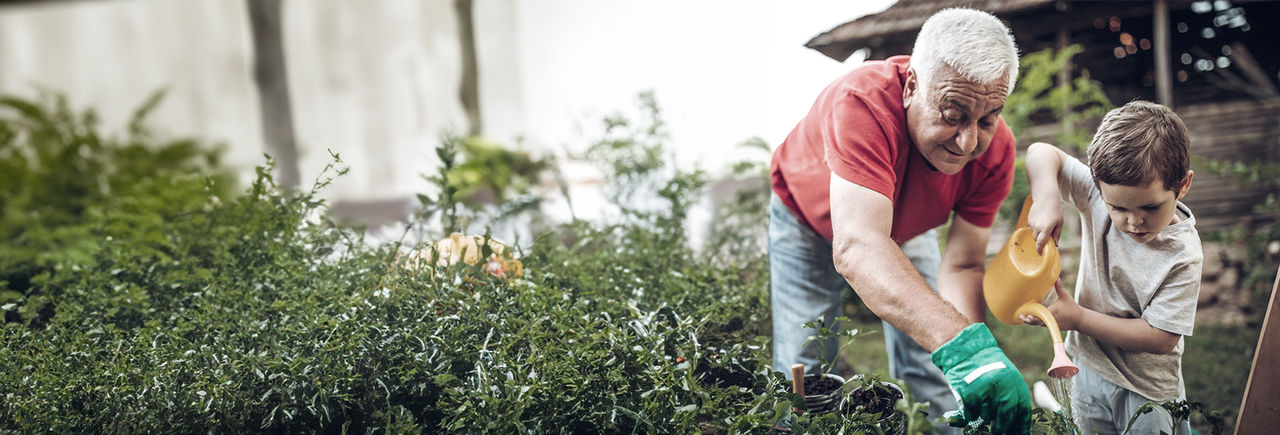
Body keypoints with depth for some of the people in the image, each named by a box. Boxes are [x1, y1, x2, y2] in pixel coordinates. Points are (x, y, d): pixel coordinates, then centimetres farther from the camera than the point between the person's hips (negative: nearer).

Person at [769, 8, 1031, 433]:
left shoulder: (994, 149, -28)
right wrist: (962, 343, -67)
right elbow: (856, 247, -55)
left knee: (933, 371, -2)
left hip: (905, 225, 3)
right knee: (802, 372, -6)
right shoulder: (863, 102, -44)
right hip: (809, 217, -3)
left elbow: (961, 266, -22)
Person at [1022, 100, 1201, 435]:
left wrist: (1079, 318, -24)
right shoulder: (1102, 194, -16)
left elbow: (1160, 338, -24)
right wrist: (1046, 200, -29)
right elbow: (1042, 153, -11)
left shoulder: (1182, 256, -25)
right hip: (1088, 366, 4)